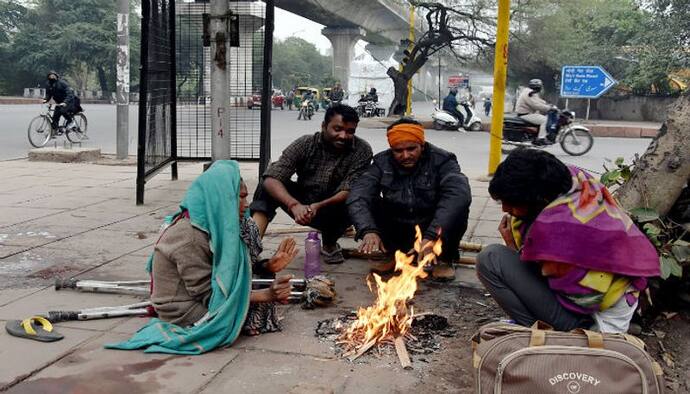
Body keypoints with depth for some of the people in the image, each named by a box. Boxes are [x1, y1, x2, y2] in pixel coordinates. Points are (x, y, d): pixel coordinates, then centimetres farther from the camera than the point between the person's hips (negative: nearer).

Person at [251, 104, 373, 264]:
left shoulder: (362, 150, -15)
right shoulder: (305, 144, -13)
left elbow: (349, 191, -23)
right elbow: (271, 179, -24)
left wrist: (318, 206, -42)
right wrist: (294, 205, -43)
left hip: (335, 213, 0)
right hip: (302, 207, 1)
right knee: (270, 187, -22)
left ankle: (330, 245, -3)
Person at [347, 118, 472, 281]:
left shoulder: (442, 161, -16)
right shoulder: (382, 163, -8)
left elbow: (460, 194, -35)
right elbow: (357, 196, -21)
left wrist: (431, 237, -46)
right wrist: (368, 230, -40)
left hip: (432, 233, -2)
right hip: (397, 235, 2)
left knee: (458, 207, -29)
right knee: (368, 203, -20)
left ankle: (444, 259, -4)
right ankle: (392, 255, 2)